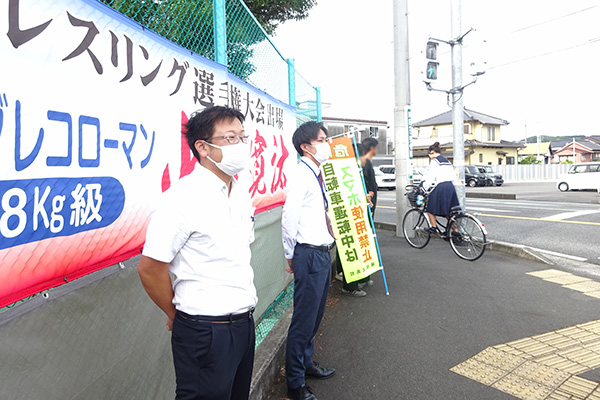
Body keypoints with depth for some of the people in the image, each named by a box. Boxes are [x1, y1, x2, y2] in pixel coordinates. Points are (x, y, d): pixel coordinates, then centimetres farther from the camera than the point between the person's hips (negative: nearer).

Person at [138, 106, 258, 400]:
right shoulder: (185, 197, -18)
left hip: (244, 324, 8)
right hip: (205, 332, -7)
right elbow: (149, 268, -17)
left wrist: (241, 312, 14)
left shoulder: (241, 196, 7)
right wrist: (178, 316, -3)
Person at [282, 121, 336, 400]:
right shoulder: (300, 176, -16)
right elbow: (289, 219, -17)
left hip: (323, 252, 9)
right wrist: (290, 256, -10)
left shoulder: (319, 175, 12)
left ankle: (306, 363, 42)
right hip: (309, 255, -9)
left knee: (315, 315, 22)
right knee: (304, 319, 2)